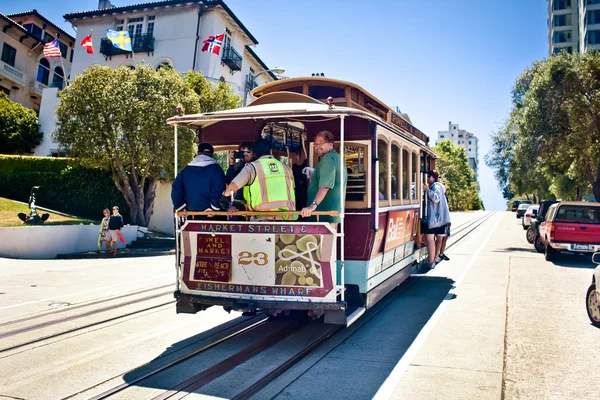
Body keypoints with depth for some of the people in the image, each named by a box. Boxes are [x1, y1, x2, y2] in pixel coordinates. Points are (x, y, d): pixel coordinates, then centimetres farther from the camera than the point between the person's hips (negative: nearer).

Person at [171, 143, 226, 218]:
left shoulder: (186, 169, 9)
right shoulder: (215, 168, -3)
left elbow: (176, 189, 3)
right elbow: (219, 190, -16)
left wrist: (179, 206, 8)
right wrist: (214, 207, -9)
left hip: (191, 212, 4)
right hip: (209, 214, -4)